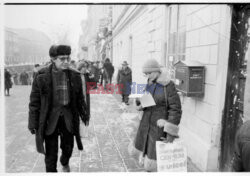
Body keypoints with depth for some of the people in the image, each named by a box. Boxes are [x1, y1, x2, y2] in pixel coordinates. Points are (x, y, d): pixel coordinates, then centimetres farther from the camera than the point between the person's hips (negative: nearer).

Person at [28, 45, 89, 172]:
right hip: (50, 118, -2)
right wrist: (33, 123, -5)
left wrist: (84, 115, 12)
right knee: (51, 152, 6)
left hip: (68, 117, 3)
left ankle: (65, 163, 49)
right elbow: (34, 101, -5)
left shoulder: (74, 75, -2)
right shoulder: (42, 76, -11)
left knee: (68, 147, 16)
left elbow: (79, 98, 8)